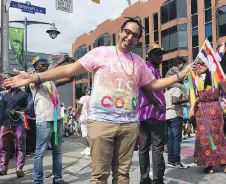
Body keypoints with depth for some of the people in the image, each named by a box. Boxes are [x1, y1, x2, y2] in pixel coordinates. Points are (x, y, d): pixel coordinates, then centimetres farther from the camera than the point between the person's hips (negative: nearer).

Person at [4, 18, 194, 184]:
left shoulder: (139, 61, 12)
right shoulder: (101, 53, -1)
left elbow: (153, 84, 20)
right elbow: (70, 69, -5)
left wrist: (182, 74, 15)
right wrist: (35, 77, -12)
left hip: (129, 123, 4)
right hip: (101, 121, -4)